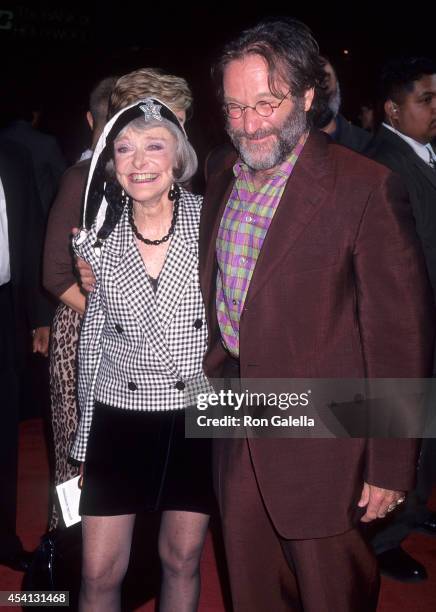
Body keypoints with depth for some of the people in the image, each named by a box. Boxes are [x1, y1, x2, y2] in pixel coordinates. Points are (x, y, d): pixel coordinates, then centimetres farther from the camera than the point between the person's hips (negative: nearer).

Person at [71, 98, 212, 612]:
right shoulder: (98, 236, -3)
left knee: (182, 560, 16)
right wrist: (83, 437, 8)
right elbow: (89, 338, 5)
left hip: (198, 415, 0)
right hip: (119, 419, 1)